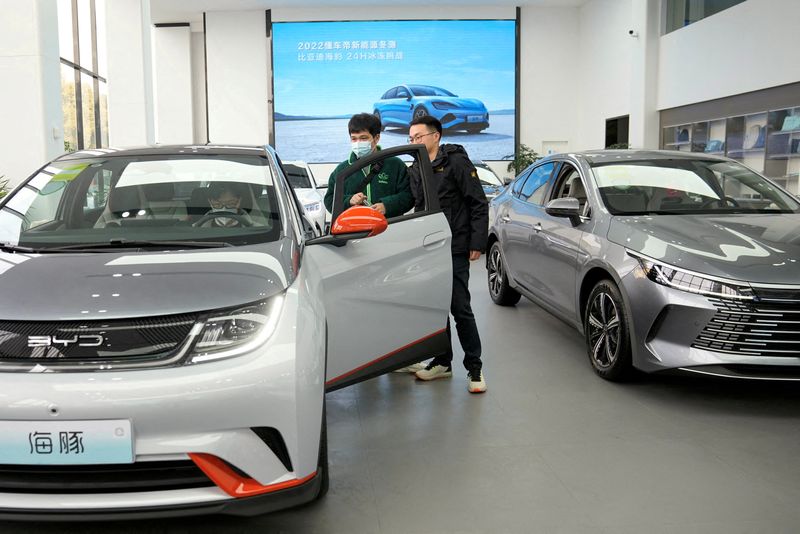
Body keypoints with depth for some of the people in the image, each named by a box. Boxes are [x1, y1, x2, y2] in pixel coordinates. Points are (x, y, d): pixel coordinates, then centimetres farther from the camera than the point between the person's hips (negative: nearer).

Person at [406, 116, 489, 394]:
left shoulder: (456, 161, -6)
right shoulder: (415, 170, 14)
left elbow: (479, 204, -9)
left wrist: (477, 243, -14)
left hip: (455, 249, -7)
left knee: (460, 308, -6)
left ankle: (474, 367, 4)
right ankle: (443, 362, 24)